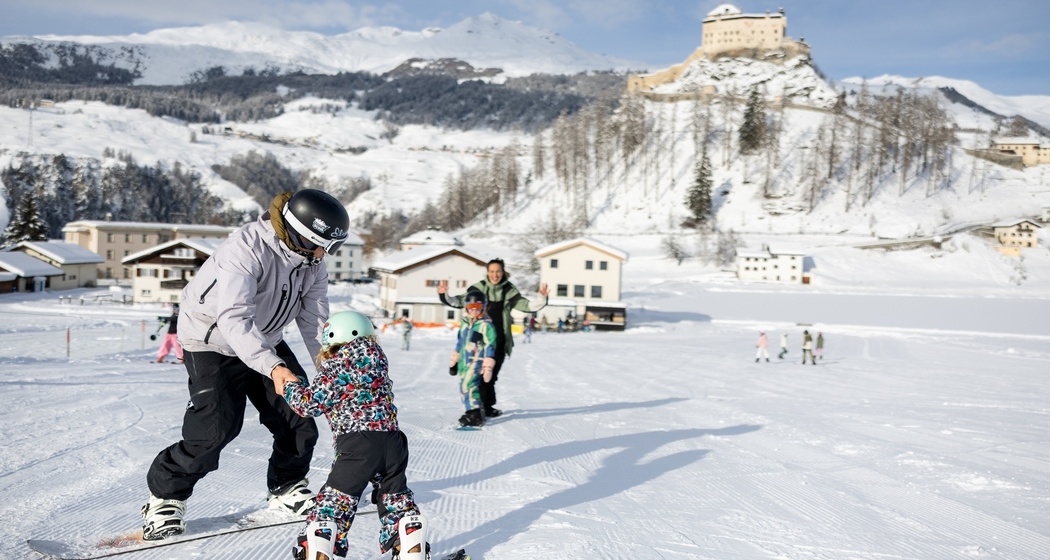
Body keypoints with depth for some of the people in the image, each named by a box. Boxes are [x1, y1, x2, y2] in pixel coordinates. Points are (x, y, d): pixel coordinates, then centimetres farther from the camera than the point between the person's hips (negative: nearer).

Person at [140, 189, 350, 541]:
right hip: (214, 342, -7)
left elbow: (315, 321, -7)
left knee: (298, 416, 0)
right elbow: (234, 319, -42)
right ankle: (165, 496, 8)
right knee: (216, 426, -17)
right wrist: (273, 367, -53)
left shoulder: (310, 260, -9)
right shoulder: (245, 248, -33)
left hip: (266, 342, 7)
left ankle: (287, 490, 23)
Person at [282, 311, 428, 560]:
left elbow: (309, 403, 0)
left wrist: (291, 386, 19)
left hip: (358, 443, -6)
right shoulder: (377, 358, 18)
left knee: (337, 497, -2)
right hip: (391, 438, 6)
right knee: (396, 495, 19)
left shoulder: (335, 366, 0)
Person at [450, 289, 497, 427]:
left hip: (476, 360, -8)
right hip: (463, 361, 8)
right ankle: (472, 411, 23)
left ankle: (475, 414, -16)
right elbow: (459, 342, 22)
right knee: (464, 386, 10)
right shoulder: (464, 323, 13)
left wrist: (488, 367, -15)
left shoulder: (486, 325, -10)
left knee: (468, 385, -19)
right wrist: (453, 361, 24)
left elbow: (490, 346, -12)